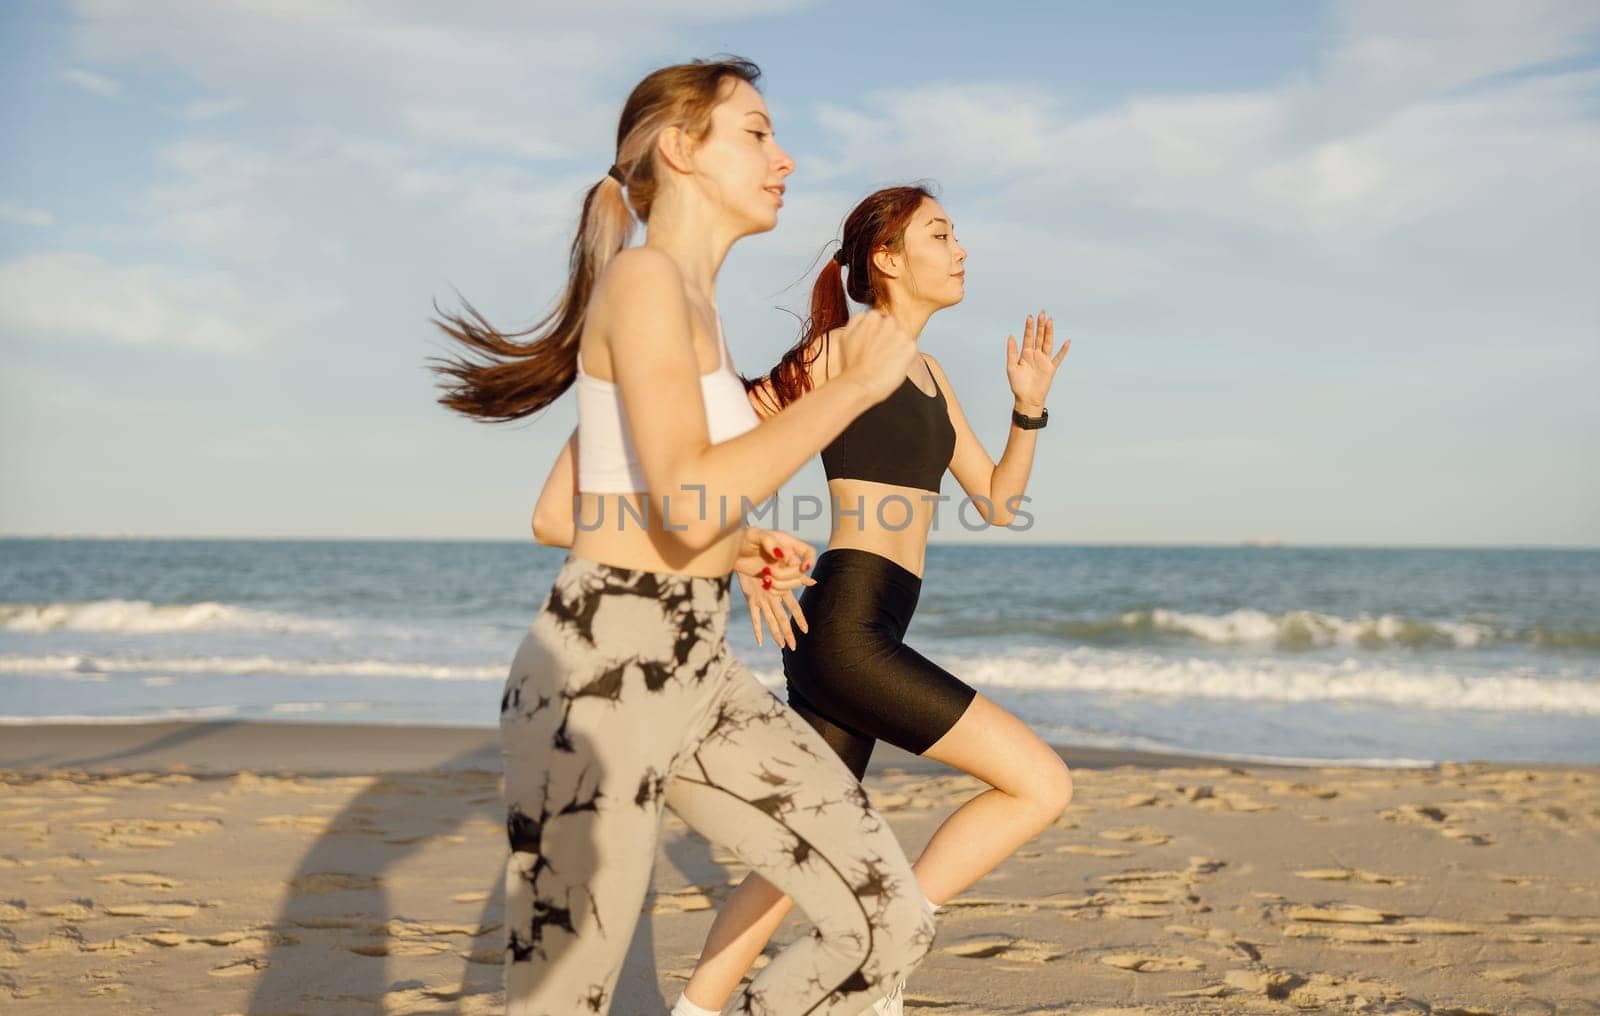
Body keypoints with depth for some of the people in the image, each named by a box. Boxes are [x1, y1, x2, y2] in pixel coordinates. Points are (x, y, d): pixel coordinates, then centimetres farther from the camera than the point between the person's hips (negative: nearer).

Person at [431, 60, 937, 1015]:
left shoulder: (690, 301, 17)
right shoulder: (645, 277, -12)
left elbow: (559, 511, 21)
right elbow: (689, 506, -25)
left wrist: (732, 542, 20)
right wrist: (856, 384, -17)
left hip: (693, 674, 9)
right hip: (599, 678, -9)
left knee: (893, 923, 2)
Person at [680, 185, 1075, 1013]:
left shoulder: (929, 376, 21)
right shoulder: (841, 349, -4)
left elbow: (998, 502, 21)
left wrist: (1029, 405, 7)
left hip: (860, 640, 9)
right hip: (844, 632, -9)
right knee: (1043, 784, -9)